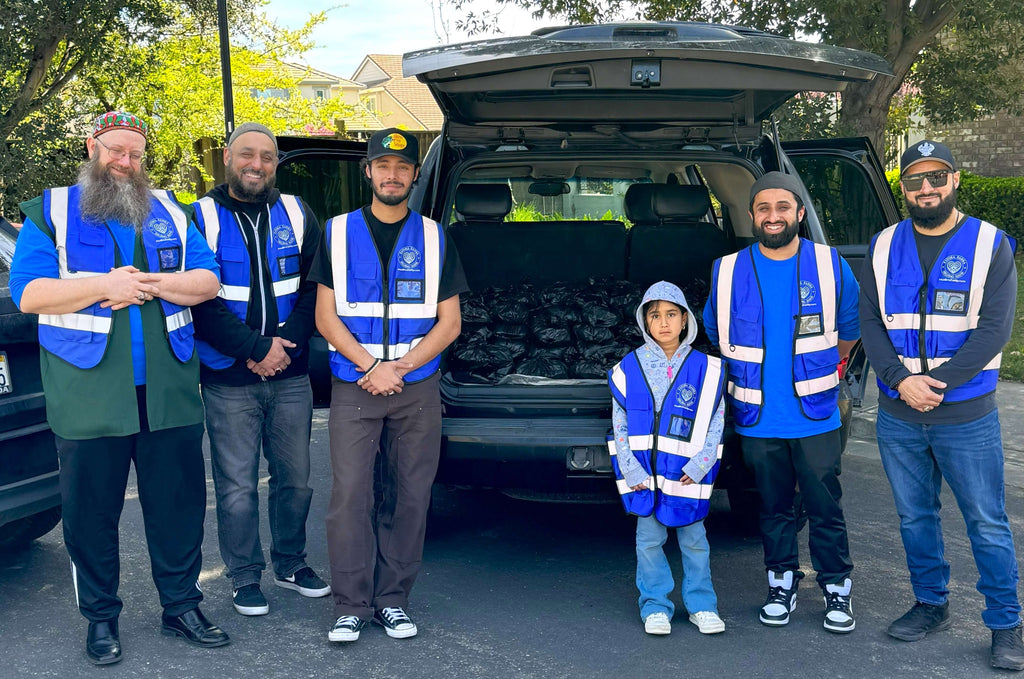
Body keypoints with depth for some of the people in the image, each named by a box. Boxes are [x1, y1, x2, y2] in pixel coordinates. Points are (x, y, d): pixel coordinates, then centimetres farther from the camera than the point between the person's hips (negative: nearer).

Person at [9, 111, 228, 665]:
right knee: (91, 512, 6)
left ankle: (181, 605, 23)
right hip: (88, 399, -2)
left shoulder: (169, 212, 15)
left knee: (179, 505, 8)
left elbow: (208, 280, 8)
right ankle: (100, 618, 21)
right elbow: (28, 293, -4)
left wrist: (151, 283, -10)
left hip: (169, 394, 3)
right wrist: (104, 286, -15)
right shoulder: (52, 211, 6)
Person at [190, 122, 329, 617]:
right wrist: (257, 348, -15)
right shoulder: (201, 218, -2)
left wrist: (287, 344, -10)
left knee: (295, 479, 12)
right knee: (237, 486, 3)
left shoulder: (296, 215, 7)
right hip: (228, 381, -3)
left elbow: (314, 288, 4)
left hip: (291, 376, 3)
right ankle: (245, 578, 19)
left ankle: (291, 564, 30)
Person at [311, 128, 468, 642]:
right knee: (349, 495, -4)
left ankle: (392, 600, 15)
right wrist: (371, 367, -10)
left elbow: (449, 323, 5)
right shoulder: (338, 233, 7)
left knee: (409, 496, 4)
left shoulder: (434, 238, 9)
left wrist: (398, 369, -7)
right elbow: (326, 318, 3)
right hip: (353, 387, -1)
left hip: (417, 389, 1)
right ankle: (351, 606, 5)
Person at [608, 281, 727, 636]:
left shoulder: (705, 369, -1)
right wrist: (630, 469, -6)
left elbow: (716, 420, 1)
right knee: (649, 539, 6)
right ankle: (655, 606, 18)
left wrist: (699, 464, -9)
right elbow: (619, 422, 2)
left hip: (689, 473, 0)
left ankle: (701, 604, 21)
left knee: (693, 540, 8)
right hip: (644, 472, 0)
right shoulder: (629, 368, 0)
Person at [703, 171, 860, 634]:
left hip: (816, 417, -1)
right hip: (758, 419, 1)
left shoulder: (831, 266, -2)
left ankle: (837, 588, 21)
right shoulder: (728, 272, 0)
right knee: (774, 508, 13)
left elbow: (850, 327, 13)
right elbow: (715, 331, 16)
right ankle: (782, 582, 28)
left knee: (826, 508, 5)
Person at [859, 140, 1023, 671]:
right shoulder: (884, 247, 5)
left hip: (967, 416, -3)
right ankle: (931, 605, 31)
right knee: (914, 517, 15)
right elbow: (870, 321, 1)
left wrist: (939, 383, -17)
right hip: (897, 416, 3)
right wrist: (900, 380, -13)